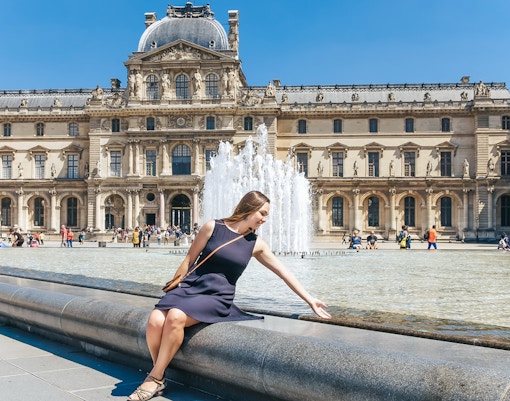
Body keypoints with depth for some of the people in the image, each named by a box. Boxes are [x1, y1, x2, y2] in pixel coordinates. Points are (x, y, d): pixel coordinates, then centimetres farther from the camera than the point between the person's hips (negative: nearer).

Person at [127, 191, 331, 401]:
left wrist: (310, 300, 9)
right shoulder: (212, 227, 0)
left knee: (175, 317, -31)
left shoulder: (256, 244, 7)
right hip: (190, 286, 1)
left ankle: (155, 378, -16)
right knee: (155, 321, -27)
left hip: (218, 296, 0)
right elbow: (189, 260, 5)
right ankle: (159, 373, -4)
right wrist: (173, 290, 4)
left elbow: (284, 272, 10)